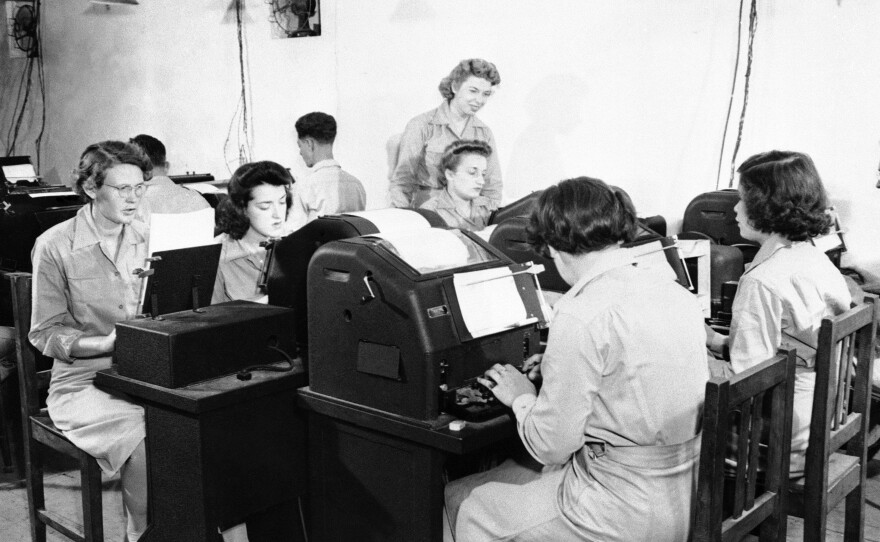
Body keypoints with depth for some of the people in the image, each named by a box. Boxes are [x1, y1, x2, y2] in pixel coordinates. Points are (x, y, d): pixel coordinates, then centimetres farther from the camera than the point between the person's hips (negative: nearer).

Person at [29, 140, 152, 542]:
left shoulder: (145, 238, 9)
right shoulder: (55, 247, -6)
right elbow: (45, 334, -5)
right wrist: (106, 343, -20)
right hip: (84, 383, -4)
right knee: (148, 434, -31)